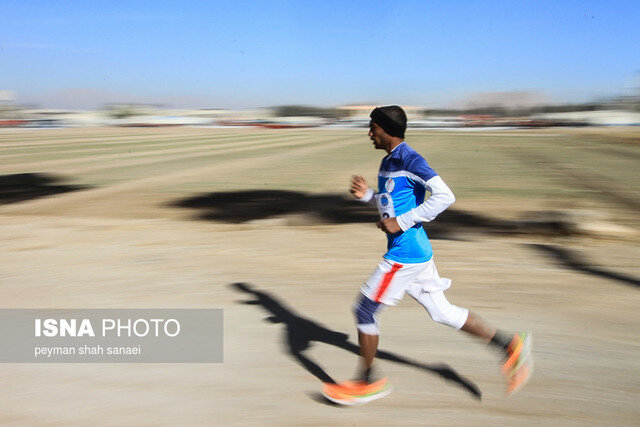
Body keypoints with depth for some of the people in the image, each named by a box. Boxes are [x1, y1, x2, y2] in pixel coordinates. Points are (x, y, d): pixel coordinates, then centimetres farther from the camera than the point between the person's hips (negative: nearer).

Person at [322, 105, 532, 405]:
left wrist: (402, 223, -22)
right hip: (417, 253, 10)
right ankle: (510, 344, 22)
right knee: (442, 312, 14)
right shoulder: (387, 161, 14)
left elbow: (444, 196, -23)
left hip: (404, 254, -10)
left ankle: (367, 382, 18)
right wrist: (366, 195, 7)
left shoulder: (409, 159, -15)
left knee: (364, 309, 1)